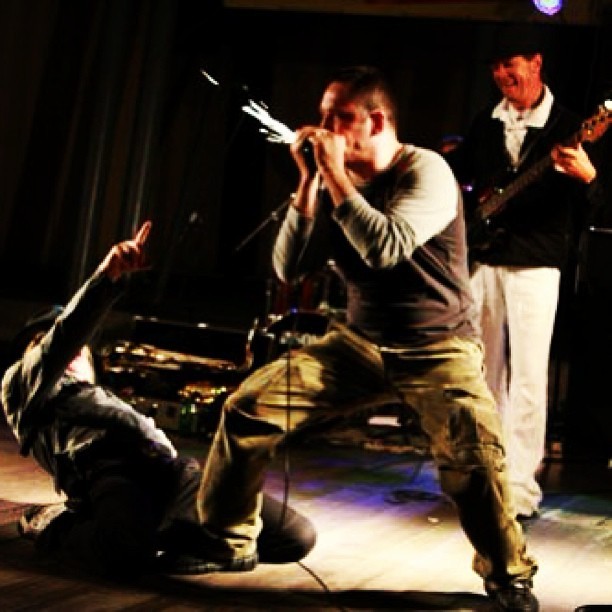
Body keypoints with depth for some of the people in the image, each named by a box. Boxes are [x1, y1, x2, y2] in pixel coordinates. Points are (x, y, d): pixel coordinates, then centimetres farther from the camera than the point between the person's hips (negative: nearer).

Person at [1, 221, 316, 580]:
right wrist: (108, 275, -9)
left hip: (170, 470, 7)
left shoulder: (104, 400, 45)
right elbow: (63, 338, 4)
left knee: (298, 536, -11)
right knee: (127, 555, -43)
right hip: (109, 473, -6)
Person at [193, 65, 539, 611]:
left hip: (439, 348, -5)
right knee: (247, 407, -9)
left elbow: (387, 249, -31)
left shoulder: (426, 171, -14)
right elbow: (288, 268, -2)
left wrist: (334, 176, -23)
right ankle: (226, 540, 10)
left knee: (473, 448, -33)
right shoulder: (335, 183, 3)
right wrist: (309, 182, -10)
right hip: (359, 344, 5)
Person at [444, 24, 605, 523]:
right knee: (486, 370, 12)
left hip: (535, 265, -5)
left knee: (528, 377, -8)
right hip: (482, 260, 6)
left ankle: (521, 488, -7)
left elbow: (588, 209, -9)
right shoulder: (487, 122, 11)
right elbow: (457, 173, 24)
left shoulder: (565, 126, -4)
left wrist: (587, 177, -31)